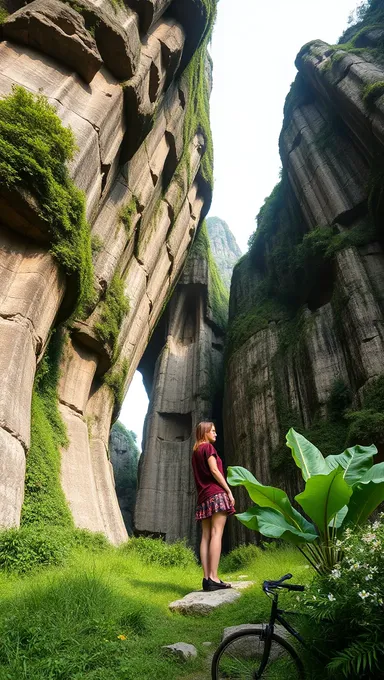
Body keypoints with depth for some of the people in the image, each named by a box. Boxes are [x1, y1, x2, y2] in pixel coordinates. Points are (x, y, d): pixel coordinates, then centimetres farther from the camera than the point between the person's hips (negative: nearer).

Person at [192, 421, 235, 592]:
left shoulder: (195, 452, 22)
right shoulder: (208, 447, -2)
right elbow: (214, 470, -11)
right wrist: (229, 491, -9)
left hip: (203, 498, 8)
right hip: (216, 494, -8)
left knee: (206, 536, 2)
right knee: (216, 534, -11)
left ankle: (207, 578, -1)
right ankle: (213, 578, -16)